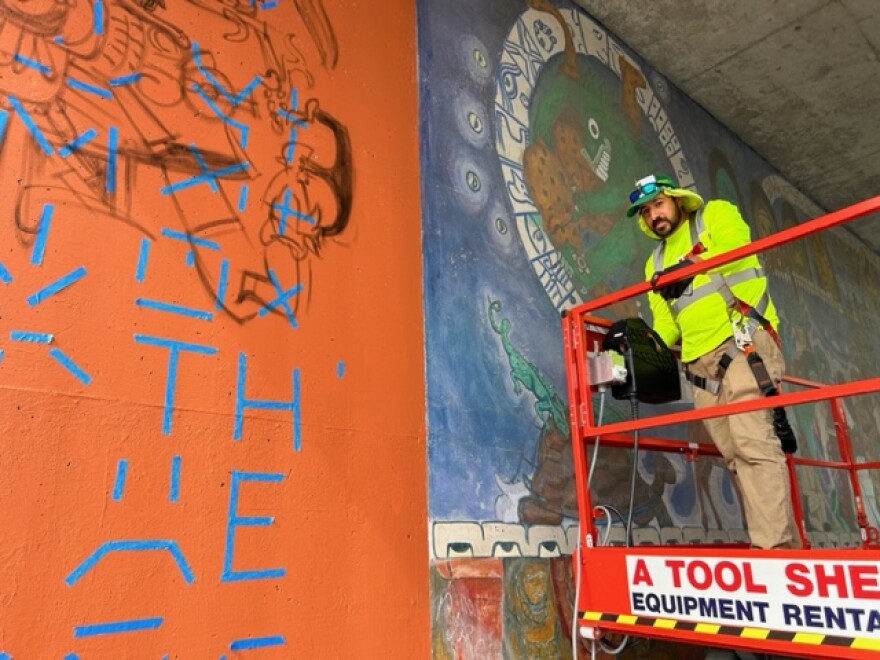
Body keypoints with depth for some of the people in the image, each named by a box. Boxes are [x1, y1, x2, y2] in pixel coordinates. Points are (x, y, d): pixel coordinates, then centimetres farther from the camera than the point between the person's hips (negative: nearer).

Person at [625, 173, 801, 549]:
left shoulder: (716, 215, 13)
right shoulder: (657, 263, 26)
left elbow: (736, 249, -10)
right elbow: (666, 324, 16)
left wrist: (690, 266, -16)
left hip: (742, 343, -6)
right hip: (700, 366, 6)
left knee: (752, 443, -18)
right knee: (737, 458, 1)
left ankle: (774, 545, -18)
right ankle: (785, 544, 5)